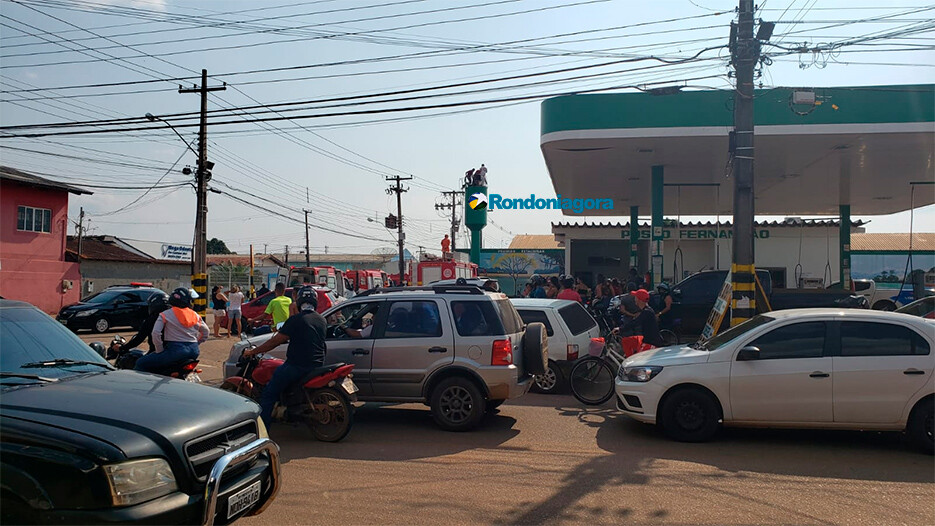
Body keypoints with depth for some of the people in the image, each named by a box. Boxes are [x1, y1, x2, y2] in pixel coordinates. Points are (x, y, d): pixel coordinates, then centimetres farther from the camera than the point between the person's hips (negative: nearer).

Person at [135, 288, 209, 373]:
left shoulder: (165, 314, 1)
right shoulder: (194, 315, 12)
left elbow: (156, 333, -10)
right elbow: (206, 332, 17)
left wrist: (159, 350, 1)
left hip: (176, 350, -5)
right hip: (194, 351, 6)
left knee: (140, 364, 2)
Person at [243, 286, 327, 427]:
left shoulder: (296, 319, -12)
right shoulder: (322, 320, 8)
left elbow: (275, 341, -11)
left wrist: (252, 352, -1)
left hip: (297, 365, -7)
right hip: (317, 365, 7)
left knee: (268, 394, 1)